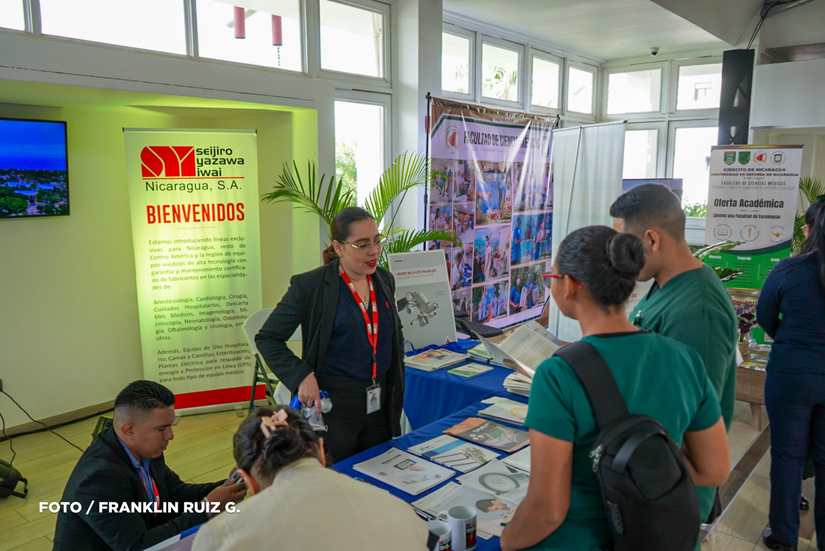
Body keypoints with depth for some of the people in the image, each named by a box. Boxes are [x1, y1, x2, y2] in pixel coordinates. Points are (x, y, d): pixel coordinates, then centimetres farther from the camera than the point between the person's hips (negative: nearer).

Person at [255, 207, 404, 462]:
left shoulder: (385, 280, 4)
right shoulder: (309, 286, -14)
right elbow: (267, 338, -10)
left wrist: (397, 387, 13)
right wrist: (301, 376, -22)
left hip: (381, 403, 6)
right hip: (332, 403, -5)